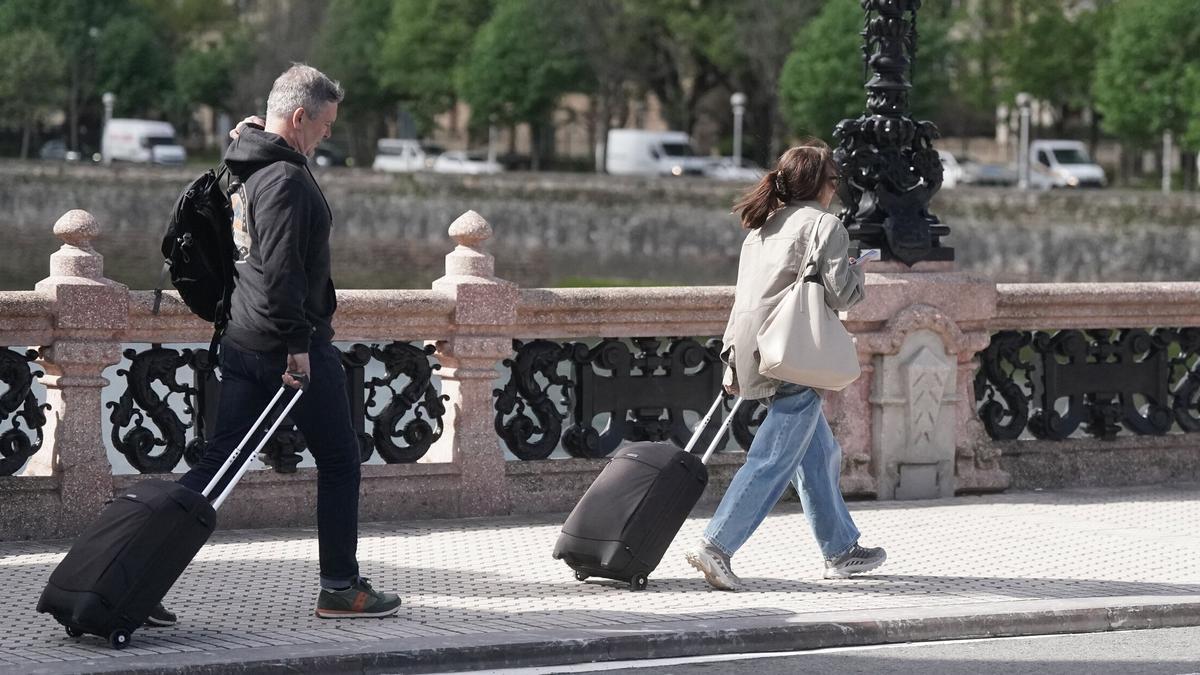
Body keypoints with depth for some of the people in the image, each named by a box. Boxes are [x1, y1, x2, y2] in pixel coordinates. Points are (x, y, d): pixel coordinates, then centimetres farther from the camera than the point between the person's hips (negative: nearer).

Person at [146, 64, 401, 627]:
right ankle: (340, 589, 14)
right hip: (292, 343, -9)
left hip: (242, 343, 9)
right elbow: (281, 269, -24)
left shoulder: (246, 172, 16)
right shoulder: (286, 179, -17)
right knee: (338, 461, 6)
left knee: (220, 460, 6)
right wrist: (297, 343, -22)